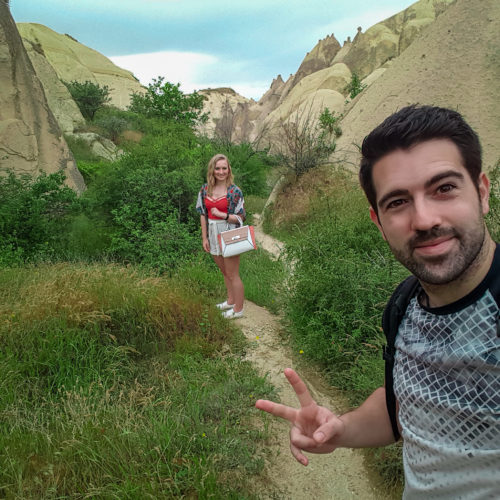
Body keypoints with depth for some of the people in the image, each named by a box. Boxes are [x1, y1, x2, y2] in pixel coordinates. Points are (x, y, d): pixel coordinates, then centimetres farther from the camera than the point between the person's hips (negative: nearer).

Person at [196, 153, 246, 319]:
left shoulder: (234, 191, -13)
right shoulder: (205, 189, 2)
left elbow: (241, 217, -10)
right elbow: (203, 214, 6)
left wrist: (221, 215, -24)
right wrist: (204, 237, 3)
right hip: (213, 235, 6)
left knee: (232, 275, 5)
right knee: (224, 271, 21)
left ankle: (238, 309, 21)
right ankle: (230, 301, 40)